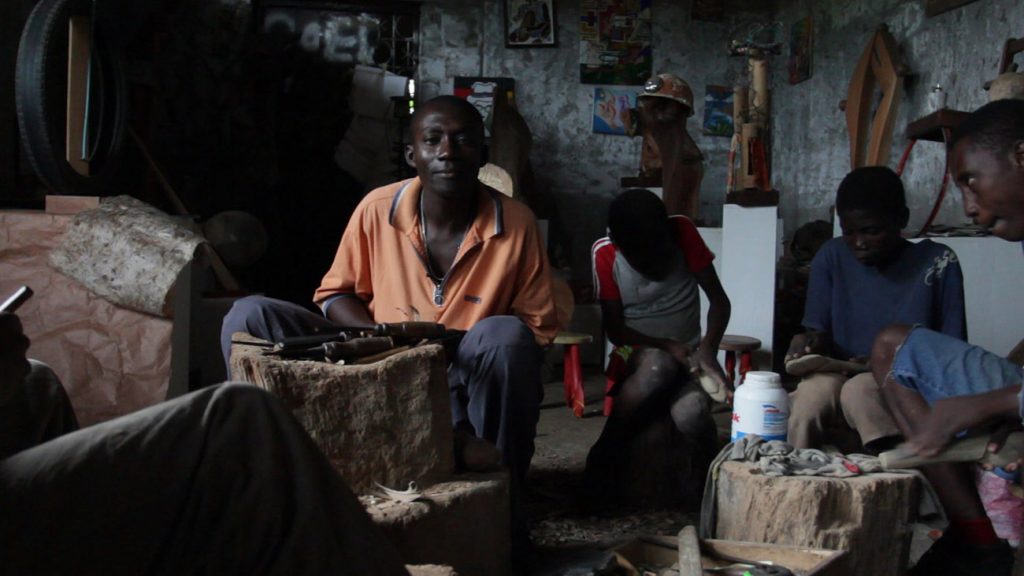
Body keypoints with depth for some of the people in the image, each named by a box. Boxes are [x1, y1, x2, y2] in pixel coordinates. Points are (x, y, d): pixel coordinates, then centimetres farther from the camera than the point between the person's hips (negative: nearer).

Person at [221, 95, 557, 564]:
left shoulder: (516, 225, -11)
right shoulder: (376, 210, -7)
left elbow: (538, 329, -2)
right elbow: (335, 294, 6)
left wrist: (495, 349, -23)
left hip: (465, 387, -2)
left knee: (505, 337, -36)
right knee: (248, 317, -13)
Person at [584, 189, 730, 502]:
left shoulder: (682, 232, -9)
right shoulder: (605, 253, -11)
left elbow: (719, 300, -5)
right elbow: (615, 330, -8)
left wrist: (708, 348, -23)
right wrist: (667, 346, -23)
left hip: (688, 355, 1)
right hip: (635, 357, -1)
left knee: (691, 414, -34)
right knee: (659, 367, -40)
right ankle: (606, 454, -19)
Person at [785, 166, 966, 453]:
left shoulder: (938, 264, -5)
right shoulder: (832, 259, 2)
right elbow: (818, 331, 8)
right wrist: (811, 343, -18)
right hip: (841, 378, 3)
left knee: (860, 390, -35)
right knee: (814, 390, -32)